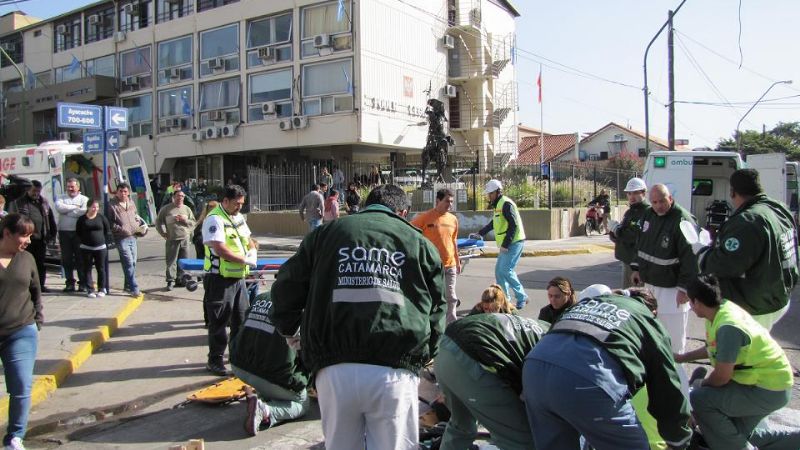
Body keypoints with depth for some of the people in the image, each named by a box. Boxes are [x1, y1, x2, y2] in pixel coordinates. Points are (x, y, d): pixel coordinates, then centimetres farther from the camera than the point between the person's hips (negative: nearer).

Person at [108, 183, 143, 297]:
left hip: (133, 237, 7)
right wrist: (121, 229, -18)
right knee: (128, 263, -11)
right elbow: (109, 223, -8)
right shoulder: (112, 205, -7)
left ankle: (128, 286, 24)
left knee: (133, 263, 11)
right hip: (121, 238, -7)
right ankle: (134, 288, -9)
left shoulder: (131, 204, 11)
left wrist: (140, 224, 8)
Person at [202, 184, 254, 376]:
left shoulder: (238, 217, 12)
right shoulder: (215, 219, -16)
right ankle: (215, 360, 13)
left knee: (241, 317, 16)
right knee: (219, 321, 1)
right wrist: (245, 260, -16)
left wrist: (252, 251, 1)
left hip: (238, 277, 8)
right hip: (220, 279, -8)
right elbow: (220, 249, -24)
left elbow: (247, 239, 23)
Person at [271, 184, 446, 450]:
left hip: (334, 370, 2)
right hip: (394, 372, -1)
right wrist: (423, 355, 27)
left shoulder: (325, 233, 16)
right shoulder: (419, 242, 14)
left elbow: (286, 286, 17)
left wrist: (288, 330, 33)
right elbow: (436, 312, 13)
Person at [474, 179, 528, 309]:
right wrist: (480, 233, 35)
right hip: (506, 244, 10)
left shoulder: (506, 204, -13)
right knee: (499, 271, 9)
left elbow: (513, 225, -20)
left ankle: (521, 297, -2)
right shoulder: (498, 205, 18)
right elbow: (494, 223, 32)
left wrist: (505, 244, -22)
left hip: (514, 242, -10)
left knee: (506, 270, -14)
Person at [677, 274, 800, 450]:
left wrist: (701, 384, -4)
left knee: (699, 399, -22)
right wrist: (682, 357, 22)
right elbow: (713, 349, 15)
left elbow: (722, 376, -25)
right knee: (739, 433, 22)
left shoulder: (728, 327, -32)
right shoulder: (722, 308, -4)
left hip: (770, 390, -10)